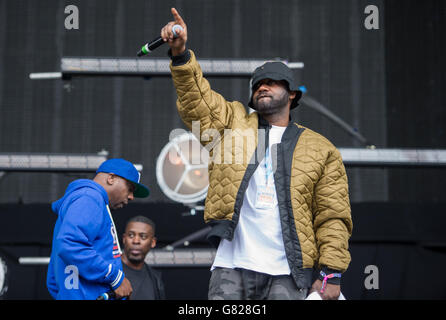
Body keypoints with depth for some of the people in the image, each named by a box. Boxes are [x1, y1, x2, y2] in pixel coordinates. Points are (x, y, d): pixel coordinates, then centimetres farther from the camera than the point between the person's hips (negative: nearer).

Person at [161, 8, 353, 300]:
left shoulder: (321, 149, 10)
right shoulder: (233, 123, 17)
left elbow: (333, 218, 5)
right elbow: (196, 100, 3)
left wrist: (331, 273, -4)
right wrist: (181, 54, -12)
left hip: (288, 274, -1)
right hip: (231, 267, 1)